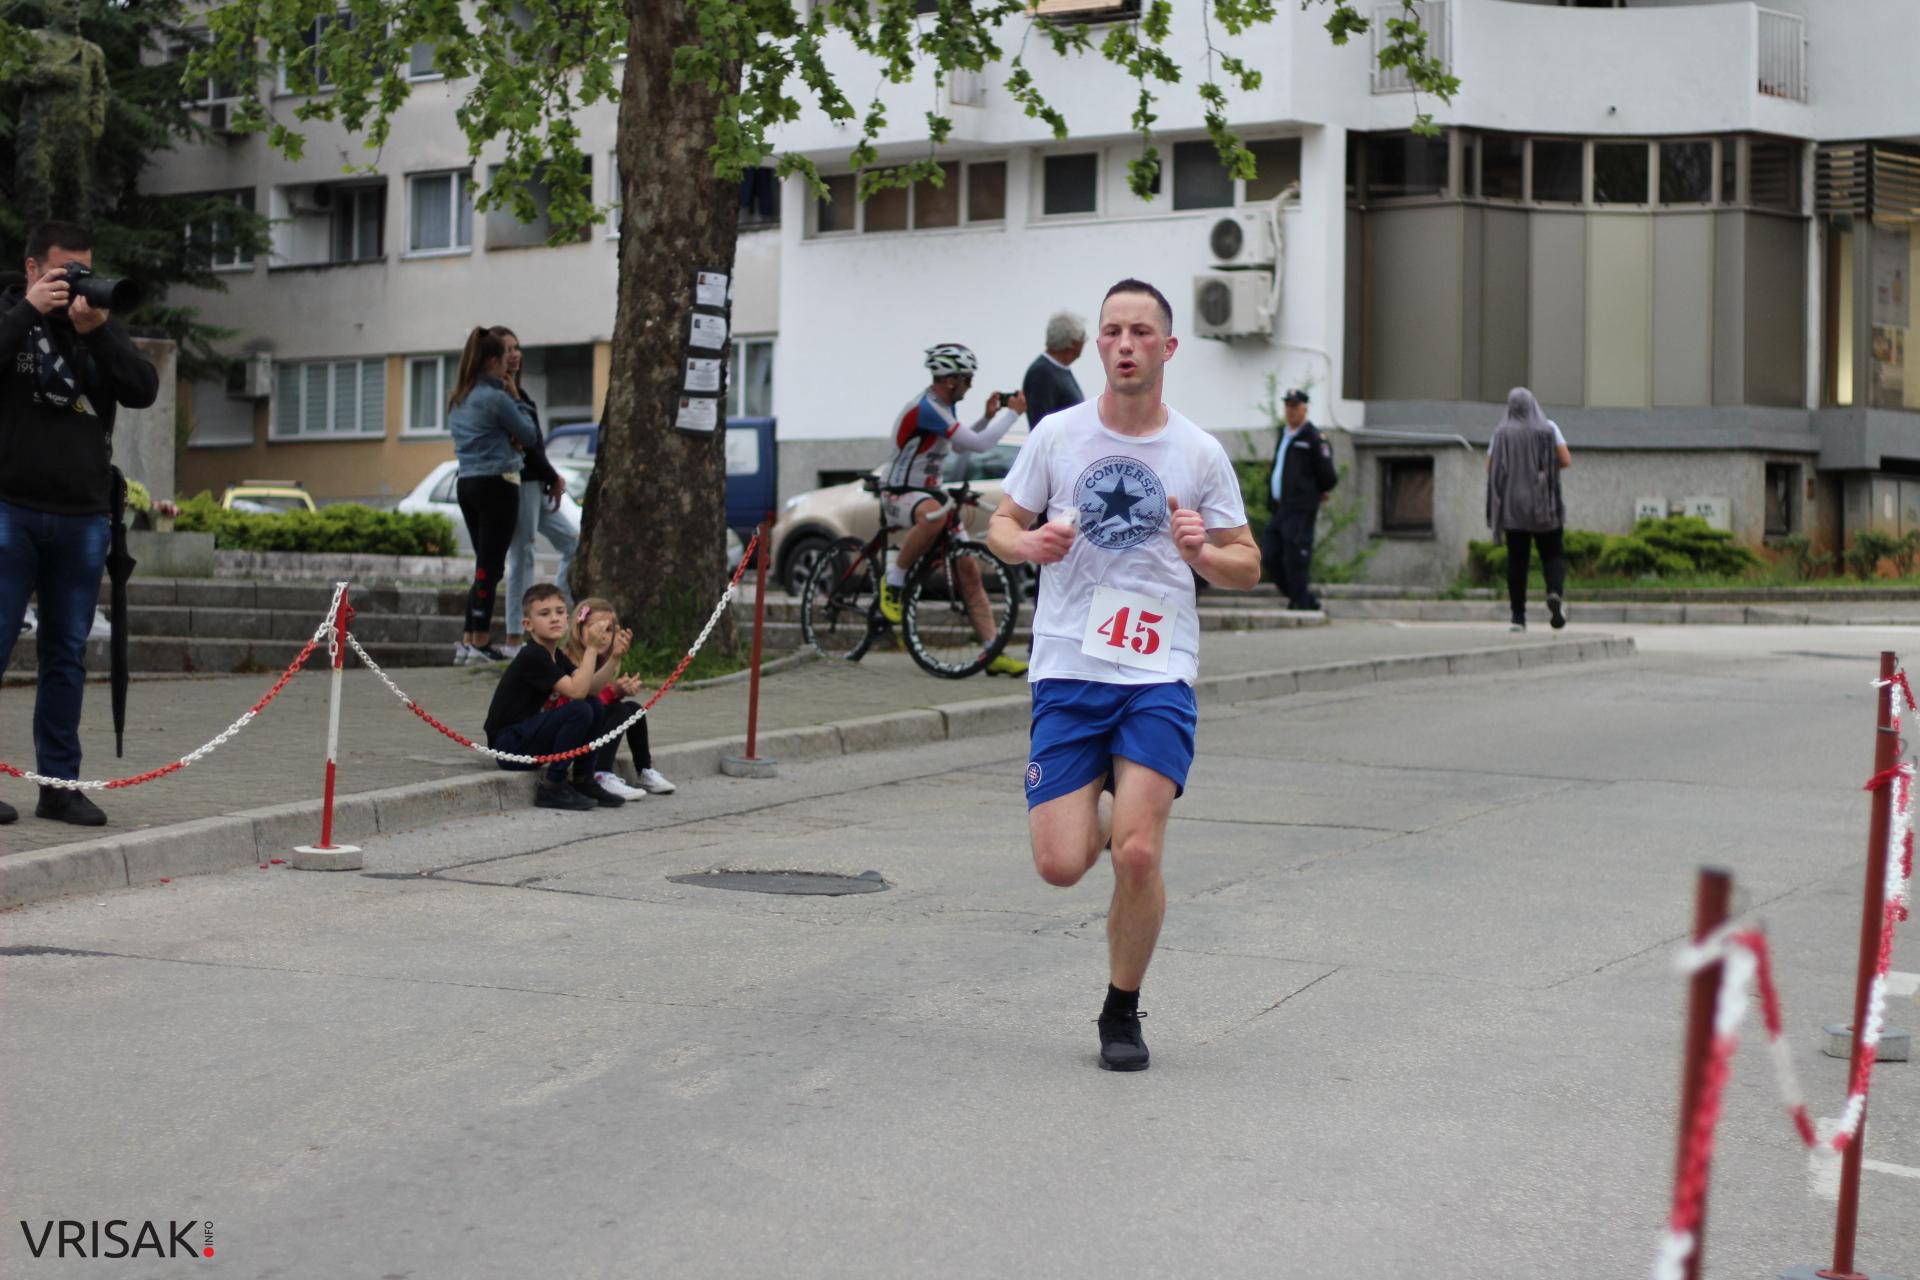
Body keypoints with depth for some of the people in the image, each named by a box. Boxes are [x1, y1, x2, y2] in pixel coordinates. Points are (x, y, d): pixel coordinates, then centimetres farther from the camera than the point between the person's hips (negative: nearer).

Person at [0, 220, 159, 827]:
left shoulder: (103, 328, 13)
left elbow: (144, 390, -1)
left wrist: (97, 330, -11)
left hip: (82, 519, 4)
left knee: (67, 654, 6)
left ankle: (60, 783, 12)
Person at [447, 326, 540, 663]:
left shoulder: (457, 400, 13)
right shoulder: (495, 398, -13)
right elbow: (530, 436, -6)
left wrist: (506, 437, 5)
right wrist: (517, 400, 5)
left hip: (467, 484, 8)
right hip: (497, 484, -8)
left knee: (484, 565, 15)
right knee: (490, 567, -3)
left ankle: (468, 640, 14)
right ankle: (480, 642, -2)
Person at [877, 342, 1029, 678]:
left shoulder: (942, 406, 10)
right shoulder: (926, 409, -22)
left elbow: (964, 444, 26)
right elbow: (979, 444, -25)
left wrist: (989, 416, 12)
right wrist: (1012, 412, -14)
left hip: (929, 493, 10)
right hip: (900, 495, -10)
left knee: (969, 571, -1)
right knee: (933, 514, -45)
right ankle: (893, 582, -25)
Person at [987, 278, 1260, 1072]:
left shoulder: (1200, 454, 3)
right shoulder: (1058, 435, 3)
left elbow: (1247, 567, 9)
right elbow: (1001, 525, 13)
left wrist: (1202, 551, -14)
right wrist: (1030, 545, -11)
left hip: (1158, 677, -1)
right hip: (1067, 671, 1)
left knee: (1137, 858, -13)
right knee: (1060, 866, -7)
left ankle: (1122, 1012, 10)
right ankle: (1098, 813, 31)